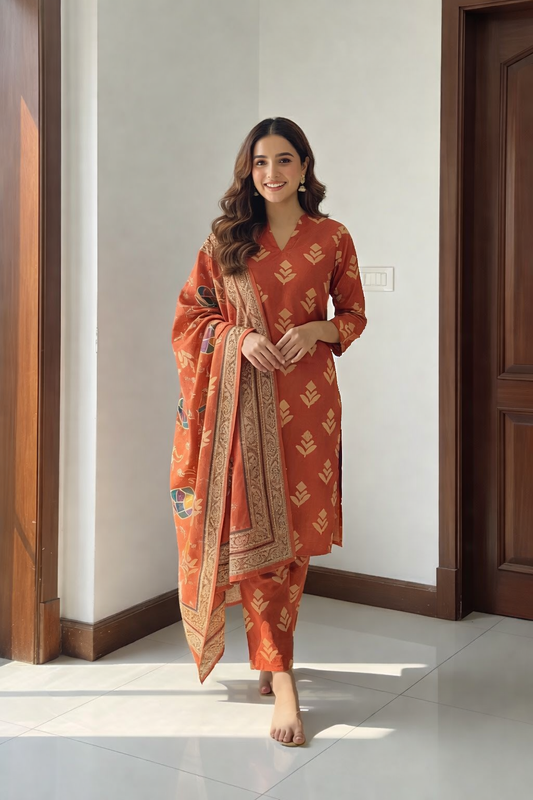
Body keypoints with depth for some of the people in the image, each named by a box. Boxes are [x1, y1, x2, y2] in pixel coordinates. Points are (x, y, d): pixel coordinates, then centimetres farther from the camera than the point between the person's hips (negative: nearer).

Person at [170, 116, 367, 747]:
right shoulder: (224, 238, 7)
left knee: (292, 533, 4)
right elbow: (190, 313, 9)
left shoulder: (331, 238, 6)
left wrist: (317, 330, -8)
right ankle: (282, 682, -2)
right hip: (240, 397, 0)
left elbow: (354, 314, 13)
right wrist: (239, 337, -9)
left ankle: (269, 651, 25)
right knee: (250, 530, -6)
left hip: (306, 395, 0)